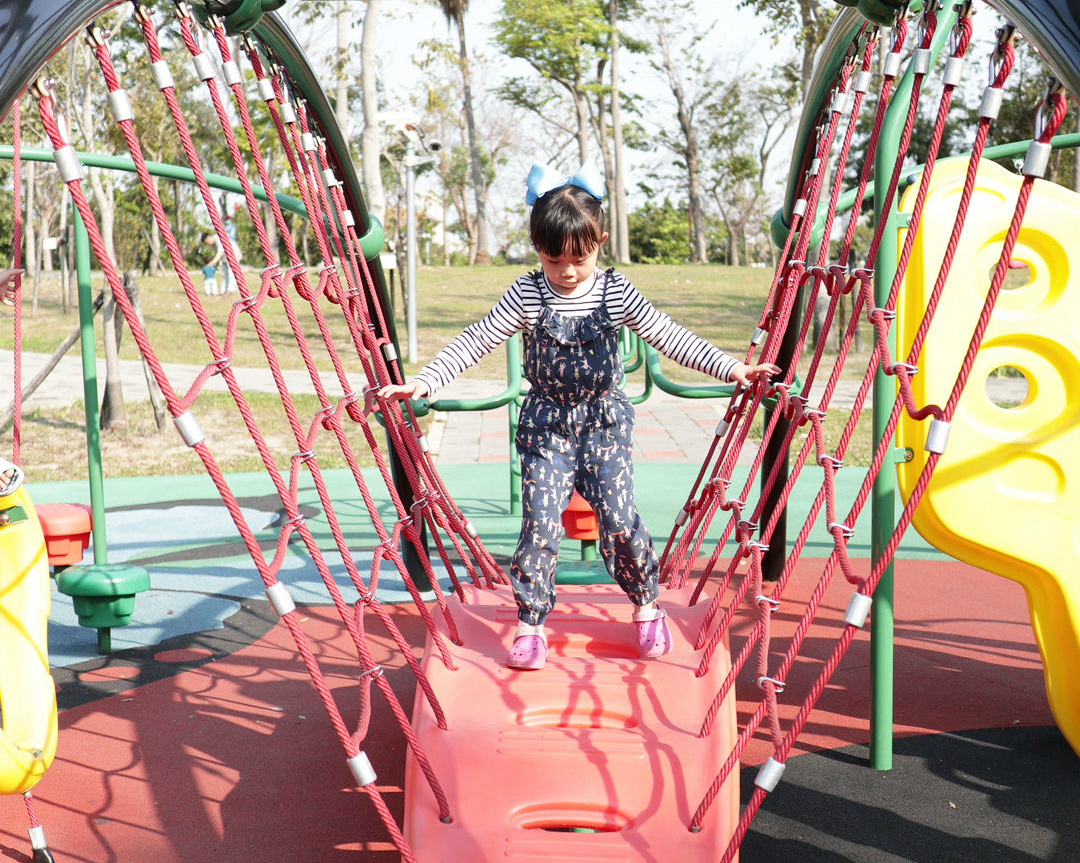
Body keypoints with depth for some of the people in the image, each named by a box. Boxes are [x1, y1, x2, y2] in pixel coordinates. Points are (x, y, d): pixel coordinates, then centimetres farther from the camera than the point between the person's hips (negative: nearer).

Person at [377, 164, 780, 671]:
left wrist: (729, 367, -4)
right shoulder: (527, 296, -7)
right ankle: (530, 624, 6)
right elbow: (474, 342, -8)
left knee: (619, 519, -6)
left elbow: (668, 337, 1)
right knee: (540, 523, -8)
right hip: (545, 423, 0)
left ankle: (647, 607, 18)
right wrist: (423, 382, -17)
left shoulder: (616, 292, -4)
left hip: (605, 419, 0)